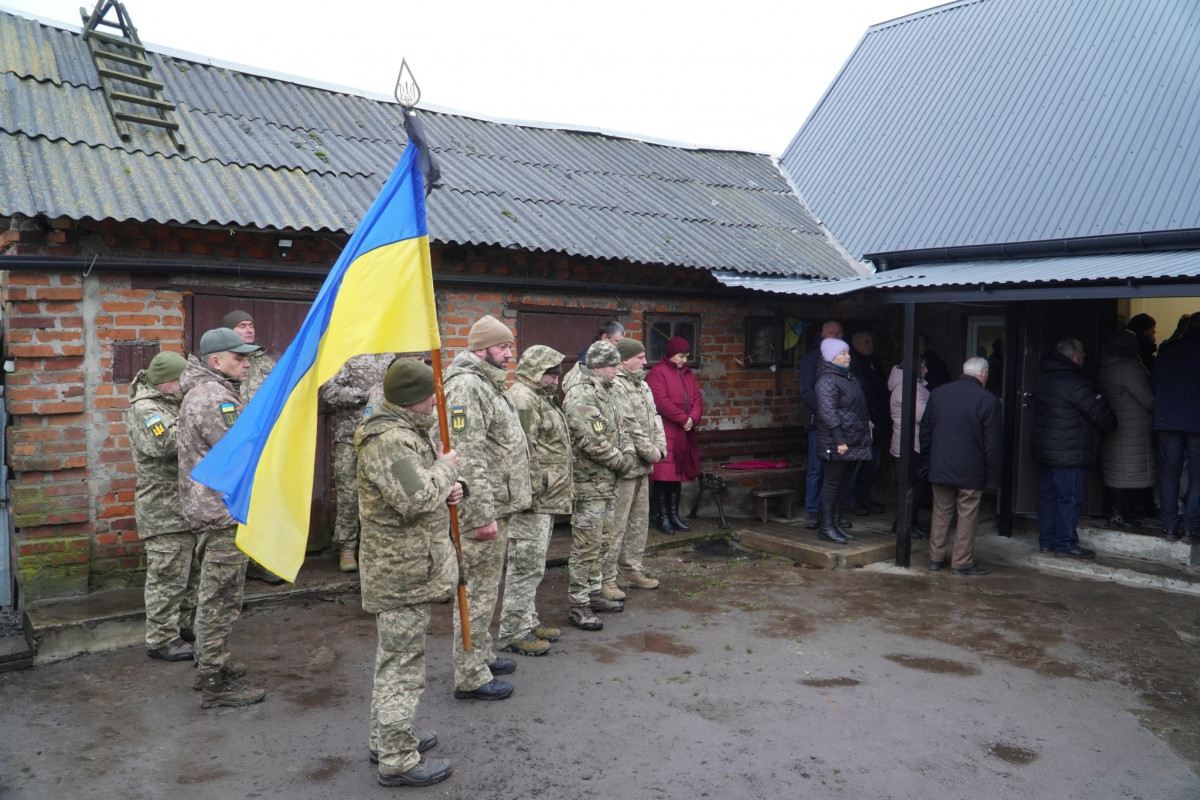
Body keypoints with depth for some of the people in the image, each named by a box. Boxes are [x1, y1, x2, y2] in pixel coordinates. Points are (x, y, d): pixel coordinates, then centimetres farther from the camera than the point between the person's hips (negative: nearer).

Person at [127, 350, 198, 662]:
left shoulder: (173, 405, 16)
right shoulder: (145, 409, -13)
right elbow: (164, 444, -30)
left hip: (186, 505, 10)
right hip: (164, 511, -10)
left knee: (190, 572, 18)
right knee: (167, 576, -4)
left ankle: (183, 624, 30)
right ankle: (161, 639, 4)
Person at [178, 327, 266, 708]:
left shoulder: (207, 391, 16)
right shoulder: (213, 398, -20)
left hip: (212, 508, 11)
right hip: (224, 512, -11)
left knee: (213, 592, 22)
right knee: (222, 597, -4)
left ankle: (209, 660, 36)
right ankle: (216, 682, 4)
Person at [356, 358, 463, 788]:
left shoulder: (409, 430, 12)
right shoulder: (389, 439, -23)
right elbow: (416, 498, -32)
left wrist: (448, 489, 3)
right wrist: (447, 468, -16)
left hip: (406, 563, 11)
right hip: (403, 570, -11)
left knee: (394, 654, 22)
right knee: (403, 661, -1)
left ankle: (387, 739, 38)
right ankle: (397, 760, 12)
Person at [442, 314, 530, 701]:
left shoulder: (488, 384, 17)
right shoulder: (466, 386, -18)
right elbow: (468, 456, -25)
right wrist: (482, 514, -25)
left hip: (498, 505, 11)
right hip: (481, 509, -11)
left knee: (486, 587, 20)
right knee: (477, 591, -2)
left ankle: (482, 656, 35)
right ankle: (471, 678, 9)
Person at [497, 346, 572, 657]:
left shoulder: (542, 398, 20)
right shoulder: (522, 398, -15)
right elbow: (523, 452, -22)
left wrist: (563, 488, 27)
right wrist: (531, 493, -23)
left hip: (547, 499, 11)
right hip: (533, 501, -11)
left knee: (533, 565, 17)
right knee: (526, 564, -6)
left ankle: (528, 622, 27)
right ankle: (512, 633, 1)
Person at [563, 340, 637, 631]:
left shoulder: (604, 393, 15)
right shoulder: (581, 396, -18)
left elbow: (618, 430, 20)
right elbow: (591, 441, -26)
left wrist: (629, 452, 1)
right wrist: (620, 461, -14)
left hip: (606, 484, 10)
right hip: (588, 484, -10)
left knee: (601, 542, 18)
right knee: (585, 547, -4)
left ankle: (593, 595, 31)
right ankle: (578, 607, 5)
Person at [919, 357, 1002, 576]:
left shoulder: (938, 393, 4)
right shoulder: (988, 400, -10)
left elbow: (925, 429, 10)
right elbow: (993, 442, -9)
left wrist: (927, 460, 19)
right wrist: (992, 474, -1)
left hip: (940, 467, 4)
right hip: (971, 471, -4)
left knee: (940, 513, 13)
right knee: (967, 516, 5)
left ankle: (936, 558, 18)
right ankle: (962, 562, 10)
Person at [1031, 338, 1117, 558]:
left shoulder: (1044, 379, 11)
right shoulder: (1075, 383, -17)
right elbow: (1100, 413, -12)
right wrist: (1111, 426, 9)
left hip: (1044, 450, 9)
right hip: (1069, 455, -9)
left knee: (1047, 495, 12)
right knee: (1069, 498, -2)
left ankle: (1047, 540, 19)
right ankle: (1065, 544, 3)